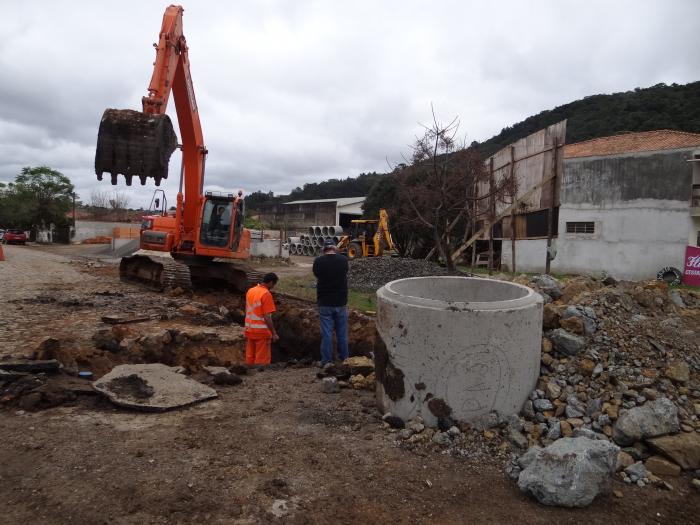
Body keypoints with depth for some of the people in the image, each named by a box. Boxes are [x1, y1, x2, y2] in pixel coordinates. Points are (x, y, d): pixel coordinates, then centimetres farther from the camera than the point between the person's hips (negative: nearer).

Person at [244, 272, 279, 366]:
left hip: (249, 330, 7)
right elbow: (267, 317, -19)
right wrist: (274, 333, -13)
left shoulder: (250, 291, 6)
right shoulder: (266, 294, -18)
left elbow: (247, 311, 12)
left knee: (250, 358, 15)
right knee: (262, 360, 3)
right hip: (261, 331, -7)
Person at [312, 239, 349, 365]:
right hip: (341, 302, 1)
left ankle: (326, 362, 9)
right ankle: (344, 359, 20)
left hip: (324, 303, -1)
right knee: (342, 334, 11)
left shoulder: (318, 261, -8)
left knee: (326, 333, 4)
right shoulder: (343, 260, -3)